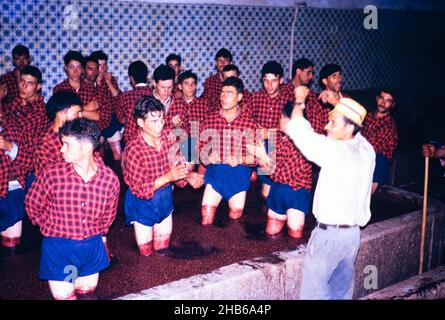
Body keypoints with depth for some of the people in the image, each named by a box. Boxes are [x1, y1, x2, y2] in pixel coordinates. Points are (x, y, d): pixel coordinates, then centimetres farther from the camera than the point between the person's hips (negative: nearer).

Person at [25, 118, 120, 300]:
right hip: (58, 249, -2)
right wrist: (53, 230, 6)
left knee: (87, 293, 18)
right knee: (64, 296, 7)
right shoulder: (52, 174, -16)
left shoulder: (110, 179, -11)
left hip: (92, 248, 2)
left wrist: (95, 234, 10)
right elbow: (32, 205, 1)